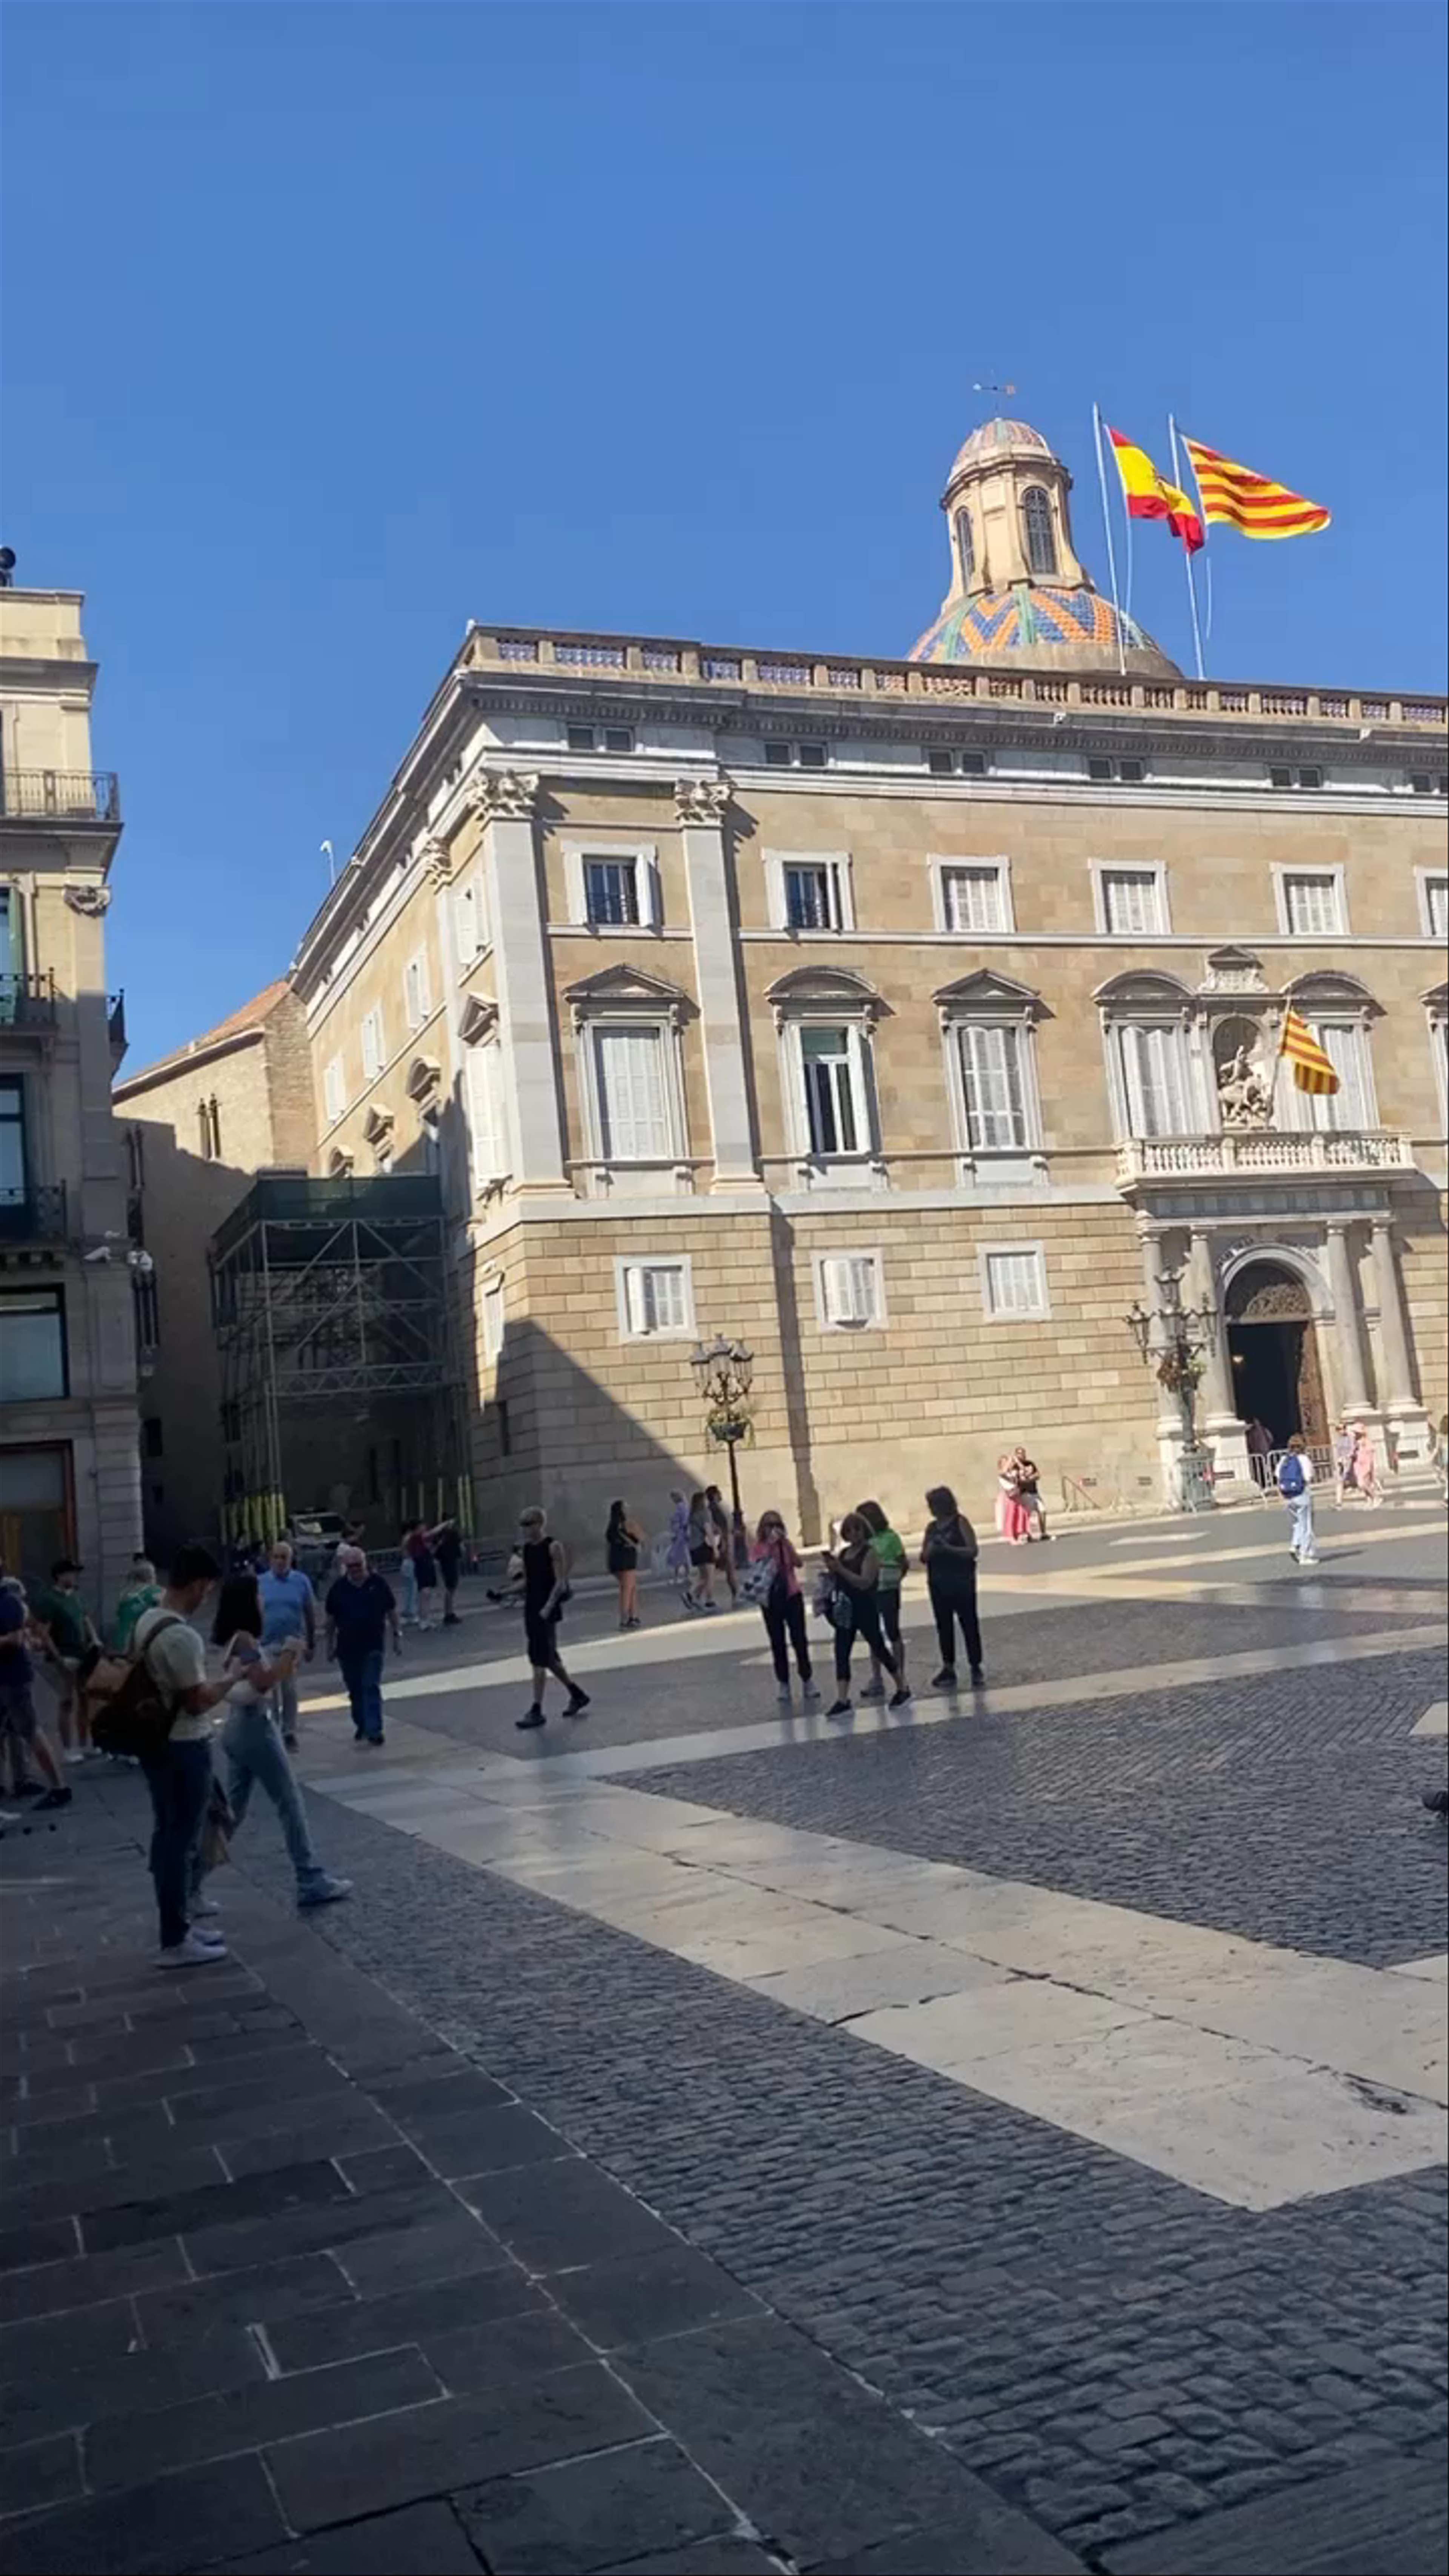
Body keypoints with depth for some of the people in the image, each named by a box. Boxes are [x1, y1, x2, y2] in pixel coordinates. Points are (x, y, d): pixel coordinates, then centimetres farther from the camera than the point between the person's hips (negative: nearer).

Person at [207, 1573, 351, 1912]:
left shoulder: (235, 1639, 11)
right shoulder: (245, 1639, -18)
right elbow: (264, 1682, -24)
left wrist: (283, 1655, 5)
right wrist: (290, 1653, -14)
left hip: (240, 1727, 10)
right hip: (255, 1727, -10)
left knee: (231, 1810, 13)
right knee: (291, 1804, 0)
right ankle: (312, 1883, 6)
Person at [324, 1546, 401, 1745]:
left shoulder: (378, 1584, -4)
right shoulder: (339, 1588, 0)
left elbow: (391, 1611, 5)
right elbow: (331, 1618, 8)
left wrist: (397, 1635, 3)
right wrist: (331, 1644, 9)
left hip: (373, 1646, -2)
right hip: (347, 1647, 2)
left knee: (372, 1688, -9)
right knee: (355, 1690, 12)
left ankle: (374, 1730, -10)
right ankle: (361, 1725, 28)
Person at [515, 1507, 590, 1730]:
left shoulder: (554, 1547, -11)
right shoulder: (525, 1549, 10)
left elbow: (561, 1582, -15)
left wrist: (548, 1607, -22)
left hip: (548, 1611, -8)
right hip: (531, 1609, 8)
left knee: (540, 1661, -8)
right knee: (549, 1659, 15)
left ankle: (537, 1711, -3)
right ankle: (577, 1695, 32)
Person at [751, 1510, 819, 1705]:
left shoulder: (786, 1545, 2)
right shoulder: (758, 1548, -3)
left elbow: (798, 1563, -14)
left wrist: (785, 1542, -21)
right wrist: (770, 1546, -24)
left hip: (792, 1596, 1)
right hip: (771, 1601, -1)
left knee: (800, 1641, 1)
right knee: (778, 1644, 6)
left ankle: (808, 1682, 13)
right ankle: (784, 1685, 15)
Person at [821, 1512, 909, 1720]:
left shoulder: (870, 1553, -8)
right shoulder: (842, 1553, 11)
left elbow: (865, 1582, -19)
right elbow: (836, 1580, 15)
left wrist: (840, 1570, -26)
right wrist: (831, 1569, -5)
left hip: (866, 1609, -6)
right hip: (846, 1609, 6)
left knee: (879, 1648, 6)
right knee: (841, 1653, -3)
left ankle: (902, 1690, 24)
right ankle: (842, 1701, -4)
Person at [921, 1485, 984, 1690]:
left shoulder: (960, 1523, -6)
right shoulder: (932, 1527, 9)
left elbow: (972, 1551, -13)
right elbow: (924, 1557, 11)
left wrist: (949, 1549, -24)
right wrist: (930, 1551, -12)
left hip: (961, 1583, -5)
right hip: (938, 1584, 5)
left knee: (969, 1624, -1)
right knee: (944, 1627, 9)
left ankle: (976, 1669, 5)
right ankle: (948, 1669, 16)